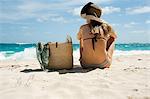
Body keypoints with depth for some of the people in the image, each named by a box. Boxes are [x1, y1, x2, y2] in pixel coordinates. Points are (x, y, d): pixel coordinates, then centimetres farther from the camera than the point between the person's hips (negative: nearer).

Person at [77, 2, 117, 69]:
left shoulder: (83, 28, -1)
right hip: (103, 64, -1)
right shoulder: (106, 26, -1)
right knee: (111, 38, 24)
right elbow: (114, 36, 22)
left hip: (86, 64, 1)